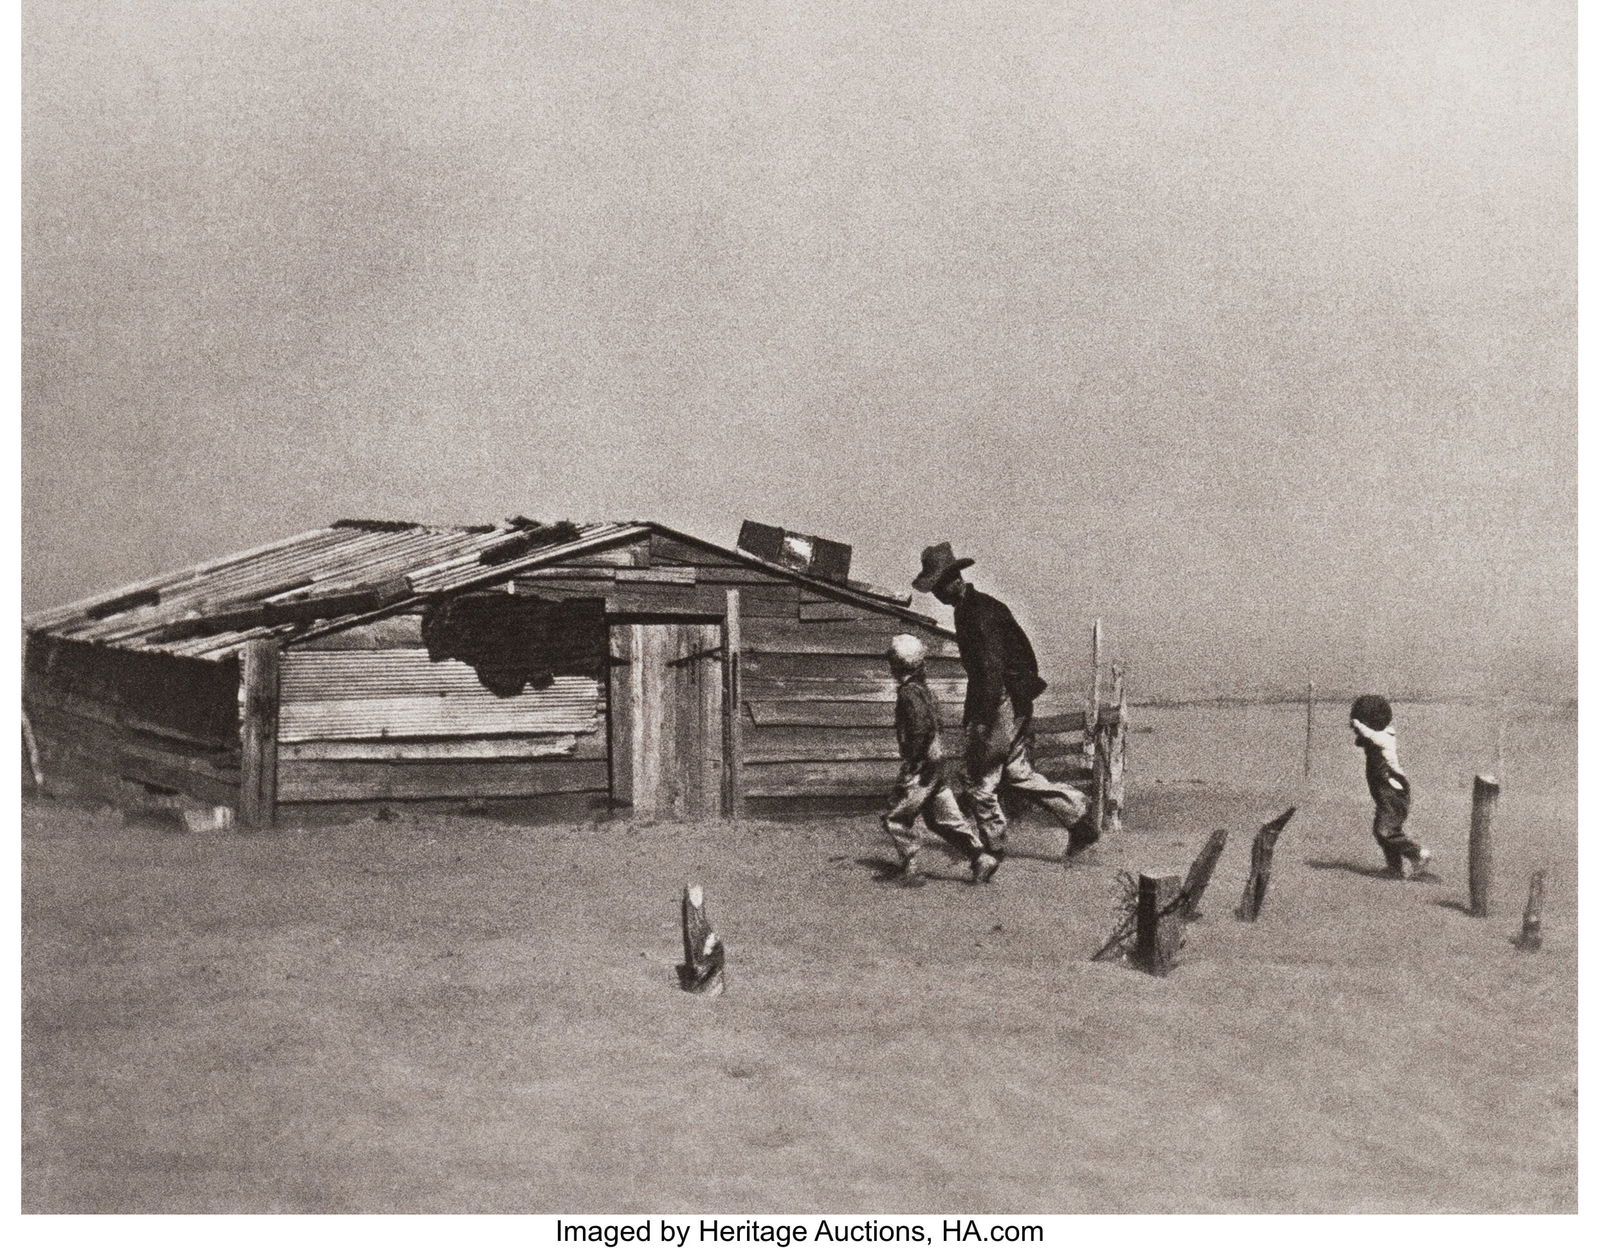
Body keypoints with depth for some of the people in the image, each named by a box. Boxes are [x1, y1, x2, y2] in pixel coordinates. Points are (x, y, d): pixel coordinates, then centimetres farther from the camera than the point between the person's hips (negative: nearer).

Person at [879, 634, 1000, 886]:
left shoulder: (909, 692, -16)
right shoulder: (922, 688, 13)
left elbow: (921, 727, -25)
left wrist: (910, 764, -22)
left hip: (922, 766, -10)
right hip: (935, 761, 10)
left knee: (895, 818, -1)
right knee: (945, 817, 12)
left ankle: (911, 871, 0)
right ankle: (981, 858, 7)